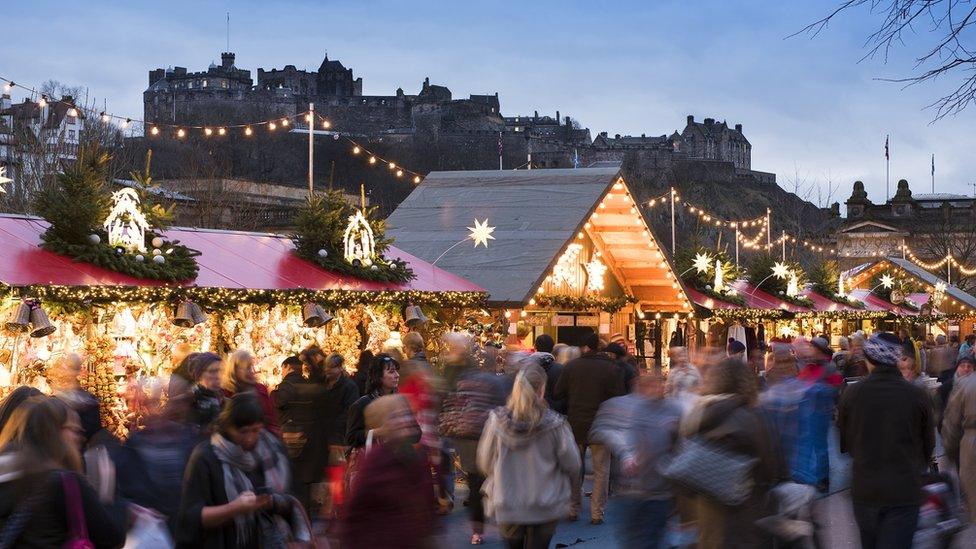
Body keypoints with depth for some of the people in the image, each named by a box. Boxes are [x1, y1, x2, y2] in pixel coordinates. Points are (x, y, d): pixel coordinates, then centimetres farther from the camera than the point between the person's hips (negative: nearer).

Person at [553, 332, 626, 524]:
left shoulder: (571, 367, -2)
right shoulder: (611, 369, -6)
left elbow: (558, 394, 0)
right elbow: (620, 399, -7)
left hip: (576, 425, 2)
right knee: (601, 470, 5)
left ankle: (573, 510, 18)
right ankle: (597, 513, 3)